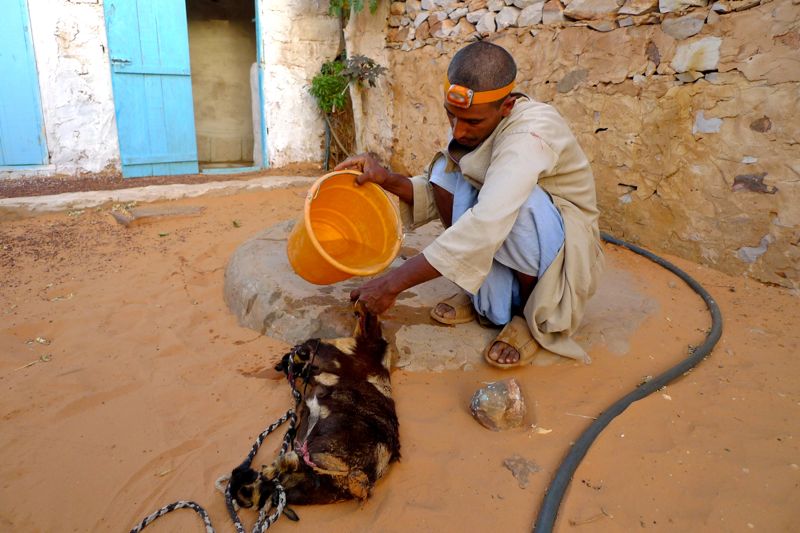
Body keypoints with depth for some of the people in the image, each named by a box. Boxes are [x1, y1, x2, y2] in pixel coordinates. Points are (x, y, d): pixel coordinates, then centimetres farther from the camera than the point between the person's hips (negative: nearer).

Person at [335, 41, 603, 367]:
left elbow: (485, 227, -43)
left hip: (565, 251, -6)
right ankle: (485, 293, -4)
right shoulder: (470, 121, -8)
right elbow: (437, 196, -2)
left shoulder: (531, 131, -31)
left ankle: (536, 316, -11)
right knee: (445, 170, -14)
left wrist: (393, 283, -42)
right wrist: (387, 181, -22)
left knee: (521, 201, -37)